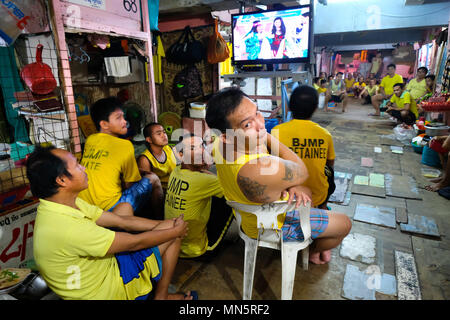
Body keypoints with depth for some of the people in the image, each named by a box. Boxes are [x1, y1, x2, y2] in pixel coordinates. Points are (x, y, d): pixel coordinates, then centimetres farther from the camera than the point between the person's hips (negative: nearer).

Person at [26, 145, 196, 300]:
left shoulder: (69, 203, -5)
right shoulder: (65, 228, -34)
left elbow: (122, 221, -2)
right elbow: (134, 242, -25)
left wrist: (168, 225, -2)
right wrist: (175, 231, -10)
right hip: (108, 290, -9)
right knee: (174, 234, -9)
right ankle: (161, 296, 13)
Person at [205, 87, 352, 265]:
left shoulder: (221, 144, -20)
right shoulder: (262, 169, -46)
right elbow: (302, 172, -22)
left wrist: (291, 186, -18)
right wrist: (267, 136, -21)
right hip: (273, 226, -7)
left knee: (306, 192, 31)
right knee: (345, 224, 12)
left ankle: (312, 236, 50)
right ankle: (314, 251, 41)